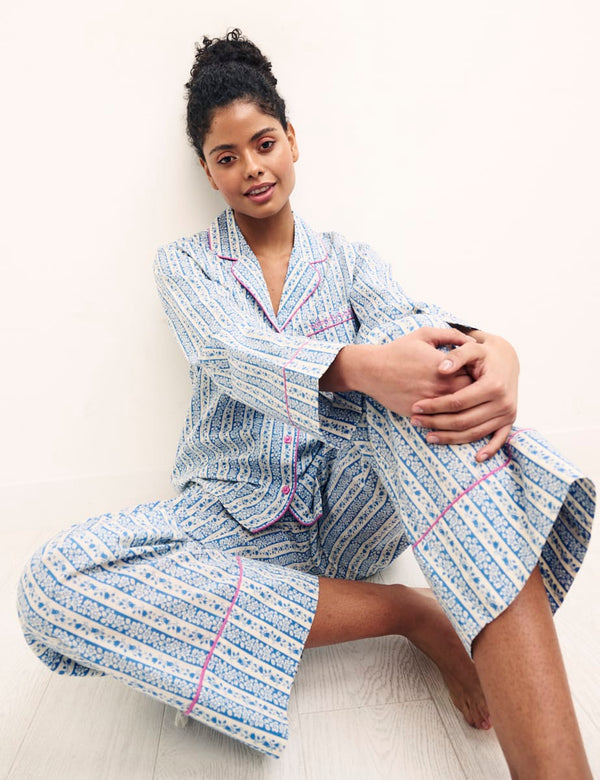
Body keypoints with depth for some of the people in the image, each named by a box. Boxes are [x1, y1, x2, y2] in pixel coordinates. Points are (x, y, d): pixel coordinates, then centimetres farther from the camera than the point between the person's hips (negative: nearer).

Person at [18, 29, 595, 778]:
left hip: (348, 512, 1)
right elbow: (239, 357, -16)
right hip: (239, 520, 0)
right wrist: (360, 367, -37)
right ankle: (412, 612, -24)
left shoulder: (346, 259, 12)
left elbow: (411, 326, -10)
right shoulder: (185, 264, 6)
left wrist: (492, 354, -35)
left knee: (439, 374, -30)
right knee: (52, 583, -29)